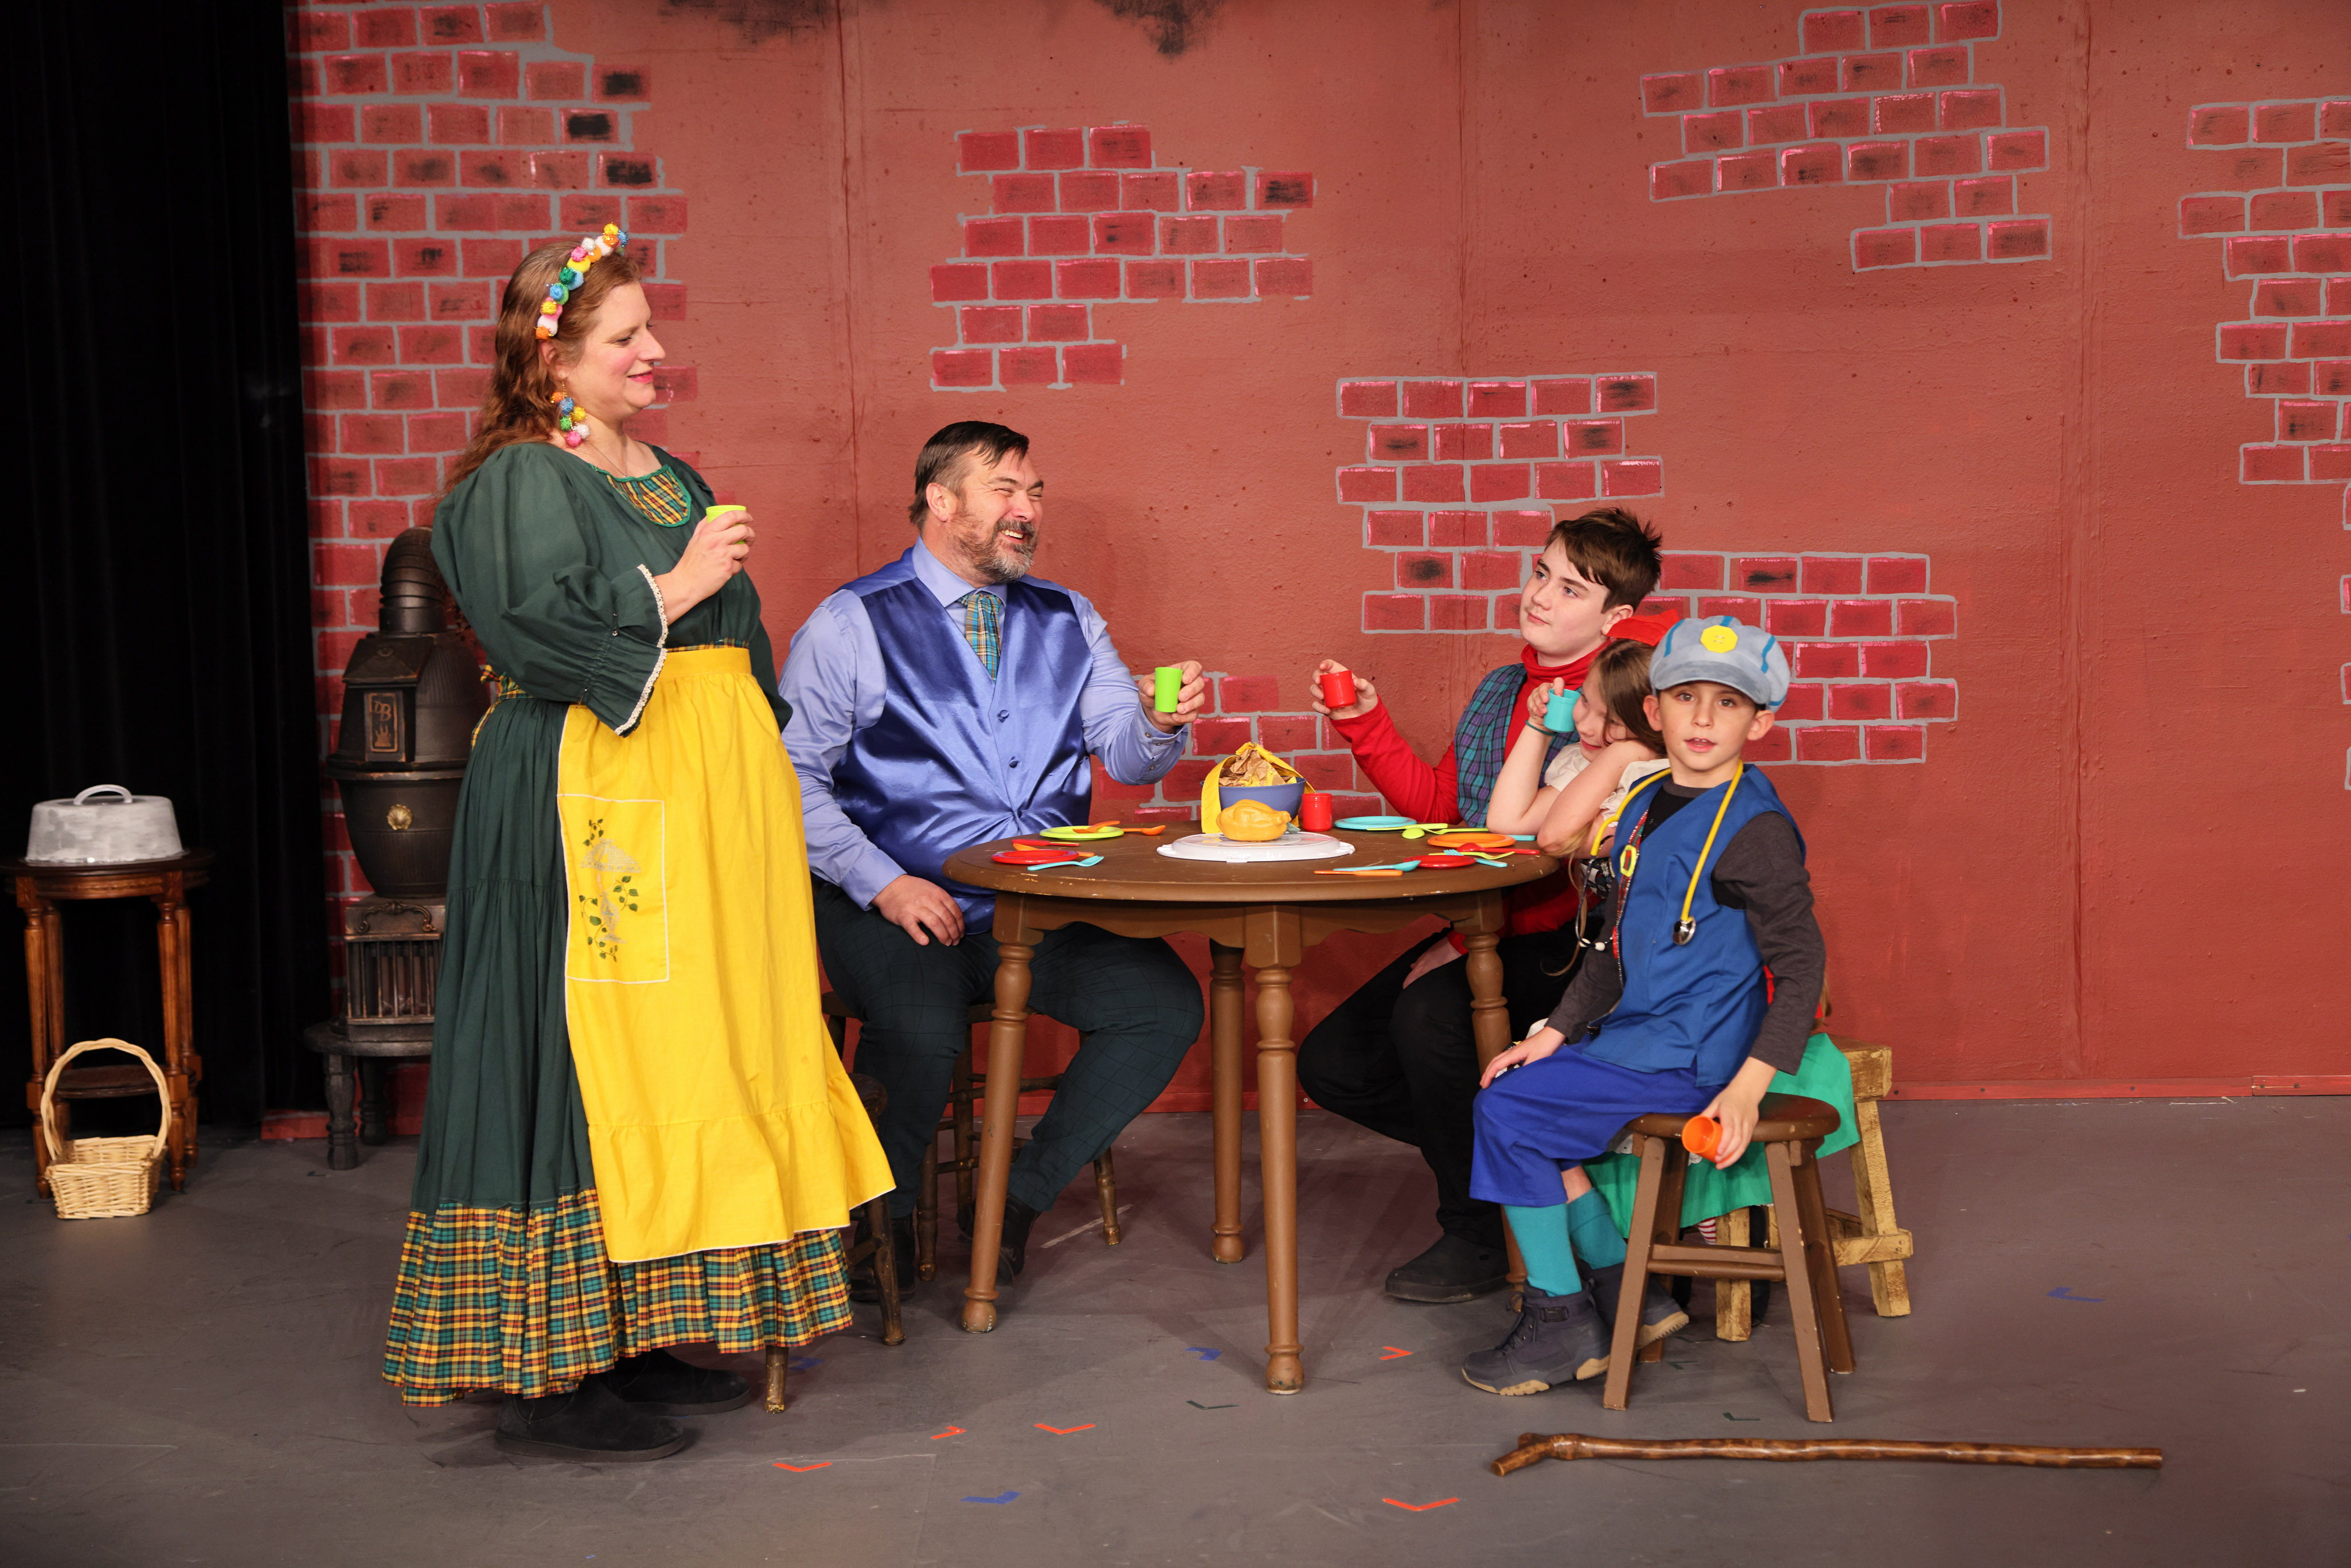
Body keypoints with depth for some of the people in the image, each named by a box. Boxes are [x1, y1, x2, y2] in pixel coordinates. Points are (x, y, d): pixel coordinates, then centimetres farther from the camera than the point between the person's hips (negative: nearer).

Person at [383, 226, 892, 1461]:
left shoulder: (670, 477, 20)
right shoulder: (519, 483, -6)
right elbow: (538, 633, -18)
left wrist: (752, 786, 21)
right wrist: (676, 588, -14)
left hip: (704, 790, 9)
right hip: (591, 802, -9)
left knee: (688, 1055, 8)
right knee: (589, 1056, -9)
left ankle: (634, 1337, 16)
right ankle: (549, 1374, -3)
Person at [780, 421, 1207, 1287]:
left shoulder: (1067, 619, 16)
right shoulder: (851, 623, 2)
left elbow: (1128, 756, 7)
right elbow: (793, 776, -3)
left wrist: (1160, 721, -17)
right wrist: (881, 884, -14)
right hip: (899, 908, -4)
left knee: (1166, 1003, -19)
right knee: (922, 1031, -33)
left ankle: (1021, 1197, 0)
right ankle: (883, 1217, 0)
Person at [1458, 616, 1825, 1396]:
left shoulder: (1754, 828, -16)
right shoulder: (1645, 805, 11)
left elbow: (1801, 963, -17)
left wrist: (1748, 1086, -24)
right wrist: (1554, 1034, 11)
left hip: (1691, 1056, -9)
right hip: (1639, 1034, 9)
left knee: (1509, 1112, -12)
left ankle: (1561, 1323, 0)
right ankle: (1624, 1289, 14)